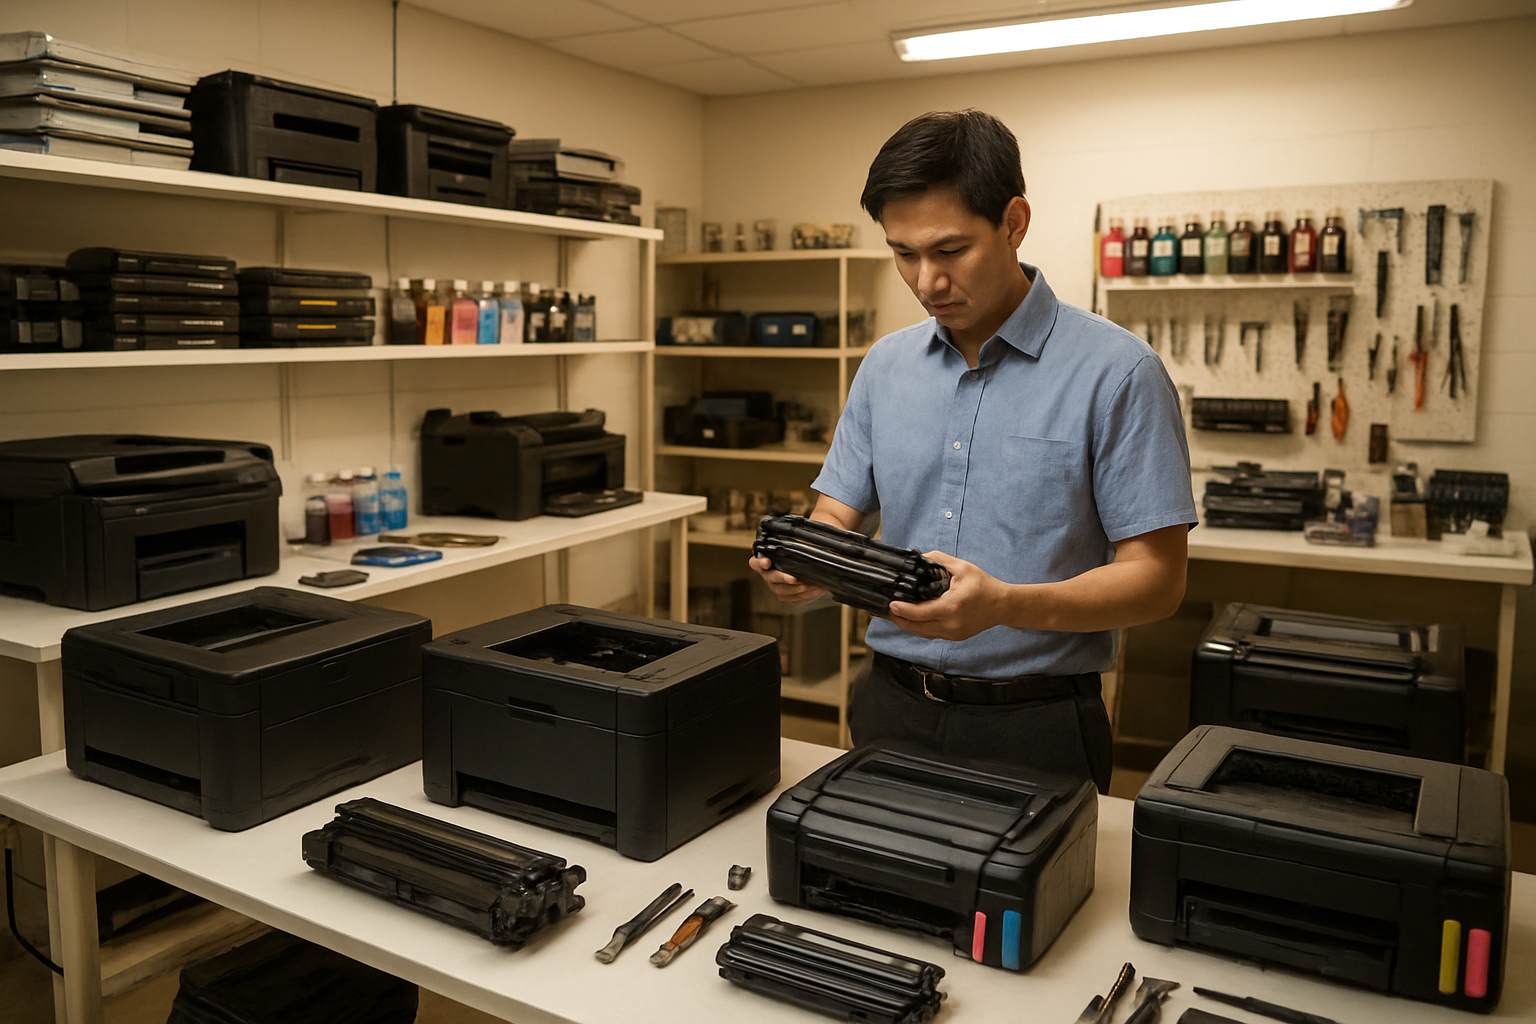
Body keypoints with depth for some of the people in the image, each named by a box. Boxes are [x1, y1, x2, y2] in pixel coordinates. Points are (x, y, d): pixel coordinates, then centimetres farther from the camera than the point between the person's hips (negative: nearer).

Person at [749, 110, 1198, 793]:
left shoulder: (1117, 371, -11)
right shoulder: (886, 366, 6)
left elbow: (1156, 577, -12)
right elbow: (839, 514, 8)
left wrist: (1006, 605, -29)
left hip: (1033, 731, -4)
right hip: (891, 709, 5)